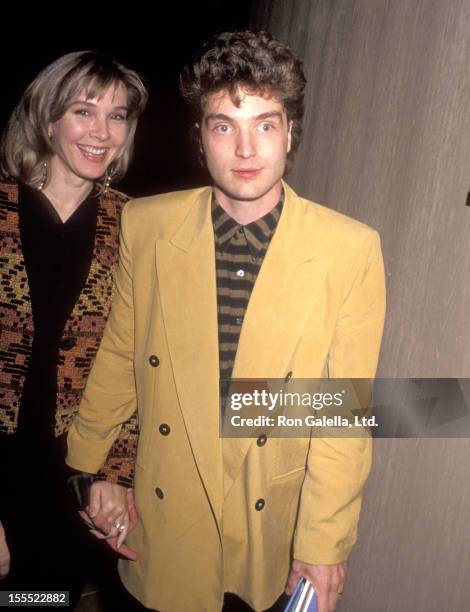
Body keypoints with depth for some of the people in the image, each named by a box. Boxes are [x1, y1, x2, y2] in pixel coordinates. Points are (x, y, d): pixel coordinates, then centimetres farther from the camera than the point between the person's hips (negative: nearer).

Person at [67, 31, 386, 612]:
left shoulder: (351, 249, -14)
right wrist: (80, 471, 10)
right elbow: (116, 361, 1)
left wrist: (323, 543, -8)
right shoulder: (145, 225, -9)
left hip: (272, 535, -1)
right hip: (160, 525, 1)